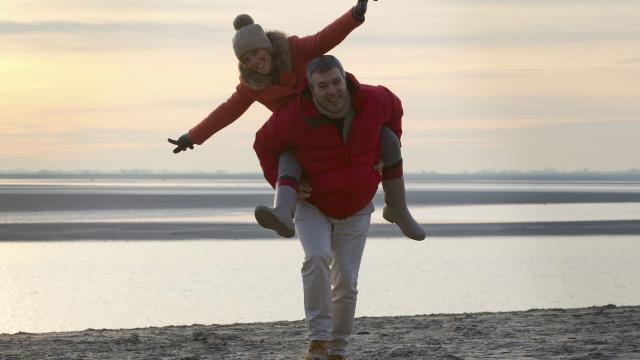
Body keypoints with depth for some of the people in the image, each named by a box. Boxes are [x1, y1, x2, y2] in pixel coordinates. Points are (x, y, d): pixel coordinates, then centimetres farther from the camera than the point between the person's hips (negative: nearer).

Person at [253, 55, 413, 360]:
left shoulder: (373, 101, -20)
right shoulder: (295, 116, -27)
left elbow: (394, 109, 7)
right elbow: (264, 144, -6)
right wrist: (282, 183, -14)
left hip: (355, 211, 3)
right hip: (311, 206, -2)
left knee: (346, 284, 1)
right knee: (317, 258, -30)